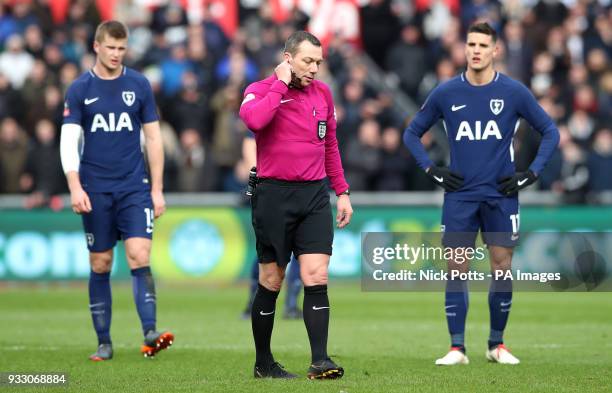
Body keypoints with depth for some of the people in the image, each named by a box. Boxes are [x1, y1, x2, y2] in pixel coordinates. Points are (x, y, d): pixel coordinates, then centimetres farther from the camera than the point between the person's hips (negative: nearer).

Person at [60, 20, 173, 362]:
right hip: (95, 191, 0)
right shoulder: (80, 89, 1)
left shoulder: (139, 85, 4)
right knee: (101, 264, 4)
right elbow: (69, 141, -4)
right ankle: (104, 343, 12)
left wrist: (157, 189, 3)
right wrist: (75, 187, -18)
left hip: (134, 187, 0)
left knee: (140, 256, -15)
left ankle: (150, 334, -22)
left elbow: (153, 138, 7)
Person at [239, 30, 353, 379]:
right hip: (274, 194, -4)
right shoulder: (262, 90, -4)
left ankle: (320, 361, -10)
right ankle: (263, 363, 16)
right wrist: (281, 84, -18)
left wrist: (342, 192, 18)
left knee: (317, 277, -8)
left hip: (314, 195, 4)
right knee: (271, 281, 4)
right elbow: (253, 118, -28)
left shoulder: (323, 93, 11)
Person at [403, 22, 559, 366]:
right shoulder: (446, 93, 2)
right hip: (460, 195, 1)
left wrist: (531, 174, -2)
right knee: (457, 268, -4)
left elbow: (550, 132, 6)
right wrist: (432, 170, 3)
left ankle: (498, 345, 12)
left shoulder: (514, 92, -2)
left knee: (502, 266, -1)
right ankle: (457, 348, 0)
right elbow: (413, 133, 14)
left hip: (501, 194, -1)